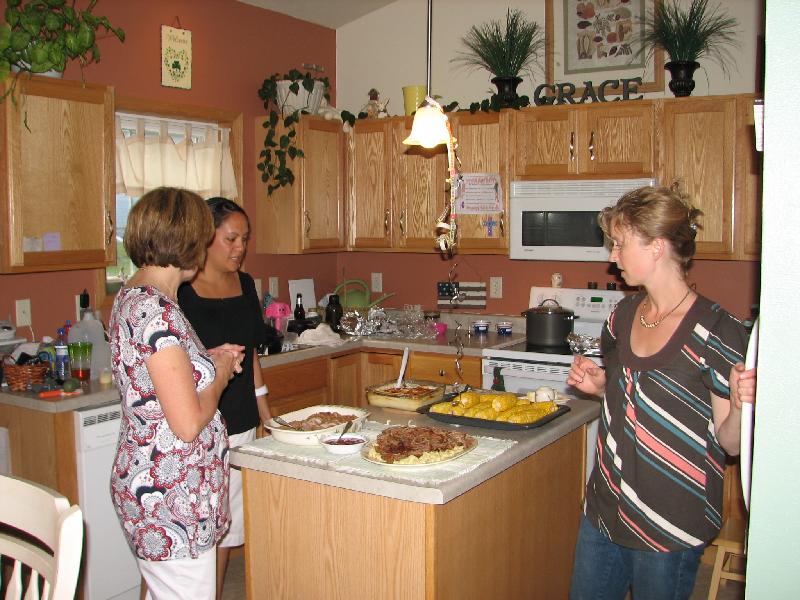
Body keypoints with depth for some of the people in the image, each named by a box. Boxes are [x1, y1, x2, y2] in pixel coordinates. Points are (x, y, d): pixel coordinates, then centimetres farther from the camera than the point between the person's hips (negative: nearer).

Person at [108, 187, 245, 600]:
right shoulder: (157, 312, -23)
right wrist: (221, 373, -7)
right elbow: (189, 423, -24)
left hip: (149, 484, 10)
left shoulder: (132, 297, 7)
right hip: (171, 495, -10)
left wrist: (208, 359, 10)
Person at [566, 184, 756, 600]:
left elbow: (730, 444, -13)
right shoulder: (625, 314, 3)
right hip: (605, 508, 7)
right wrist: (599, 385, -1)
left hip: (671, 525, -6)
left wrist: (741, 406, -32)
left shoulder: (717, 332, -17)